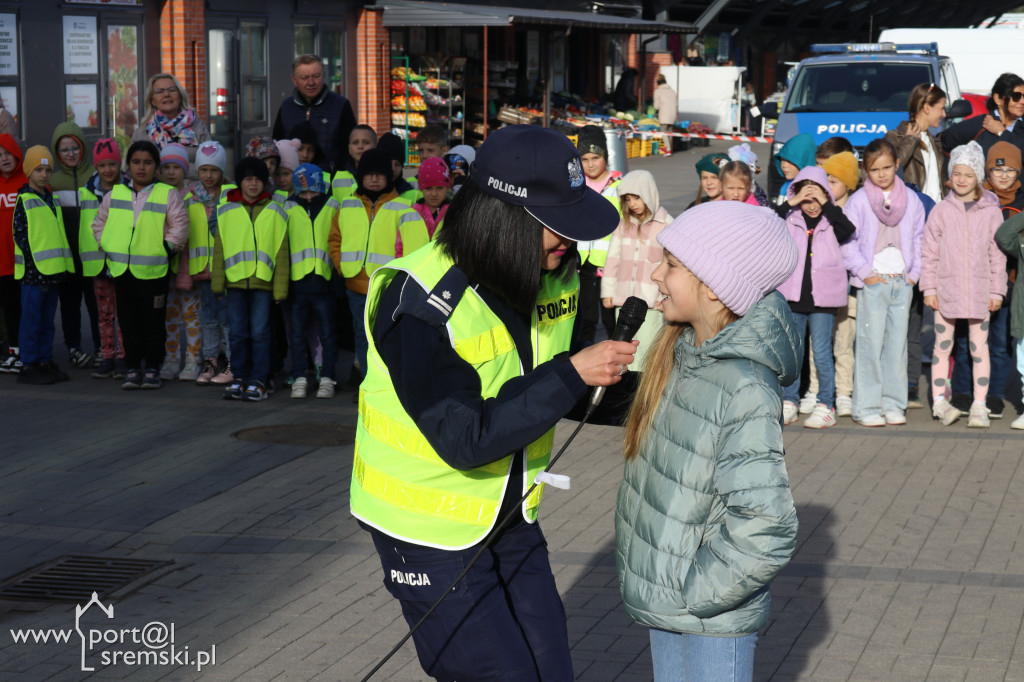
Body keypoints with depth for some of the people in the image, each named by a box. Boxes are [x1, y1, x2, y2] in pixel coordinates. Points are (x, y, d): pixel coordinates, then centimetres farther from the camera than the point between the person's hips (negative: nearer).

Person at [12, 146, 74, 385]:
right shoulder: (24, 200, -7)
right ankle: (29, 367, 0)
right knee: (31, 320, -3)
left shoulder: (52, 199, 15)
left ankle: (45, 362, 18)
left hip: (54, 271, 7)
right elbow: (20, 236, -11)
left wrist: (64, 264, 14)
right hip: (33, 271, -7)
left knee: (47, 320, 11)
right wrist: (33, 265, -16)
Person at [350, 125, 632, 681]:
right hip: (430, 530, -7)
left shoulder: (554, 275, -5)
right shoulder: (421, 304, -26)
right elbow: (467, 439, -28)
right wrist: (572, 375, -30)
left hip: (510, 517, 7)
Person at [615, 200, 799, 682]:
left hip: (712, 618, -8)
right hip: (665, 603, 8)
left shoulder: (745, 389, -26)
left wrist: (694, 593, -20)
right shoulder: (679, 353, -1)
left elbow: (766, 529, -30)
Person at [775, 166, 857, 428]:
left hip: (822, 298, -2)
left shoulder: (832, 220, 0)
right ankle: (789, 404, 20)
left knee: (821, 353, 0)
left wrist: (826, 204, -17)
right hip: (792, 296, 2)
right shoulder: (790, 218, 3)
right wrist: (790, 203, -16)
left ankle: (825, 406, 9)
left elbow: (848, 230, -20)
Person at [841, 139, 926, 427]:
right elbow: (846, 240, -5)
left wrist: (914, 273, 4)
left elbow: (919, 239, 14)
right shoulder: (858, 200, -3)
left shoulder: (911, 200, 8)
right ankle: (866, 407, -1)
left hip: (903, 282, 4)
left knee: (897, 344, 7)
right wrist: (865, 272, -10)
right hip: (872, 283, -4)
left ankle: (893, 404, 13)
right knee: (870, 344, -5)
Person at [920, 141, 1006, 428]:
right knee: (942, 345, 6)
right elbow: (929, 251, 3)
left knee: (979, 348, 2)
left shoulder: (991, 212, 2)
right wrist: (929, 288, -2)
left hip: (979, 291, 0)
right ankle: (939, 401, 14)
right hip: (946, 289, 0)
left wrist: (997, 291, 1)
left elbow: (997, 254, 4)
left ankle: (979, 406, 4)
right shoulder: (941, 210, 2)